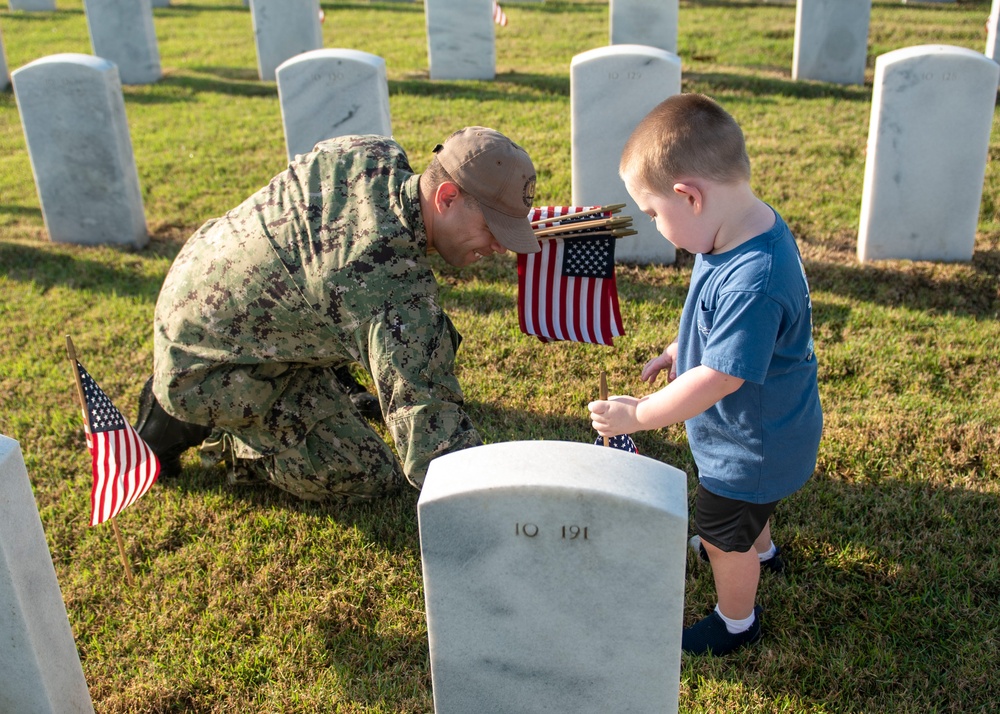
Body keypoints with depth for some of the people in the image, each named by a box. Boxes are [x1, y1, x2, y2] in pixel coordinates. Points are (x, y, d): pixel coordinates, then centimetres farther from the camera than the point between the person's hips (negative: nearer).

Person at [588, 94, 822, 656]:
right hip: (760, 427, 9)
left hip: (752, 446, -9)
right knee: (747, 509, 36)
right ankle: (760, 550, 66)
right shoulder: (751, 229, -11)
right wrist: (680, 349, 12)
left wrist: (638, 415, -24)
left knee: (724, 536, 17)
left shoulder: (753, 282, -42)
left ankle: (737, 621, 43)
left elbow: (719, 378, -35)